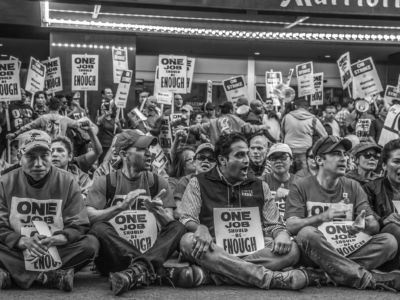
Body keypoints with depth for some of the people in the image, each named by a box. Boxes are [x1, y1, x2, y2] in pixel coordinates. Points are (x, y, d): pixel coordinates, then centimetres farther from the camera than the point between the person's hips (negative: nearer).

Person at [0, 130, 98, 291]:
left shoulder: (67, 181, 0)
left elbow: (79, 226, -3)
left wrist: (56, 239, -24)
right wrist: (24, 241, -25)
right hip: (18, 252, -1)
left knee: (91, 243, -26)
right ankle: (53, 276, -28)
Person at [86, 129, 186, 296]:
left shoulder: (158, 182, 11)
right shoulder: (104, 182, 6)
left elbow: (170, 224, 3)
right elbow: (89, 217, -8)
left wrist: (158, 211, -20)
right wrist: (120, 207, -22)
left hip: (151, 253, 2)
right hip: (115, 256, -2)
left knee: (178, 227, -22)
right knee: (99, 228, -28)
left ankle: (138, 269, -41)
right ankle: (145, 268, -33)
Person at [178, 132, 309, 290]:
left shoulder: (260, 187, 20)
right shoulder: (198, 183, 11)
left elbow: (274, 225, 18)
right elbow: (186, 220, 1)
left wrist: (281, 235, -7)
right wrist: (201, 229, -23)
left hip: (252, 250, 3)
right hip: (214, 250, -2)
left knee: (291, 249, -25)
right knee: (188, 241, -34)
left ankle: (210, 274, -36)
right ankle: (268, 277, -42)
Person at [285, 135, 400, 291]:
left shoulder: (353, 187, 14)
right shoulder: (300, 187, 3)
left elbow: (375, 225, 6)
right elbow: (291, 226, -10)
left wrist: (364, 225, -19)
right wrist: (323, 217, -25)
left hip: (348, 252, 4)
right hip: (314, 254, -3)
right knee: (307, 233, -36)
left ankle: (332, 275, -29)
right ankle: (369, 278, -32)